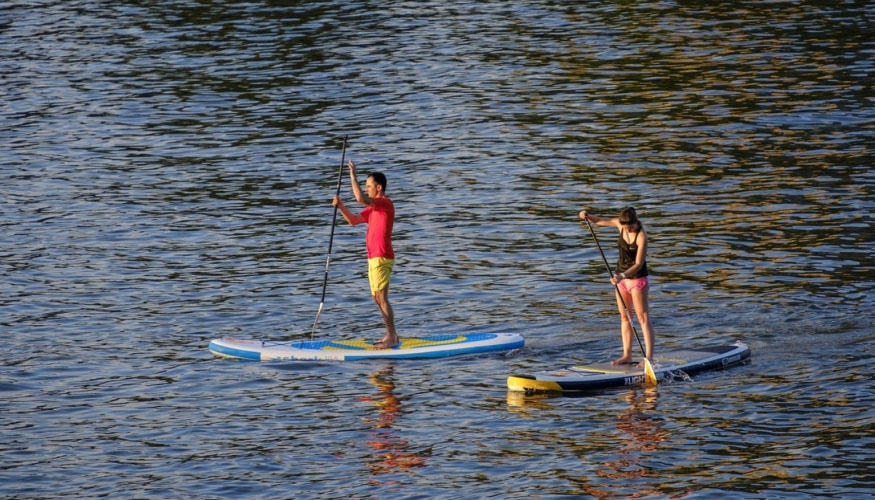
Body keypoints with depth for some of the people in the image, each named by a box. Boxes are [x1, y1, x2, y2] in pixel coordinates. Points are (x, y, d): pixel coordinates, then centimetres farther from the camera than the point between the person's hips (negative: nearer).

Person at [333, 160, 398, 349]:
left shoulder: (385, 204, -14)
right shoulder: (373, 208, 18)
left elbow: (360, 198, -28)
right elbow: (354, 220, 17)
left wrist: (353, 176, -21)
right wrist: (341, 206, 2)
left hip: (382, 258, -10)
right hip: (374, 257, 10)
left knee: (381, 297, -10)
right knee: (377, 297, 14)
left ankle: (391, 337, -7)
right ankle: (391, 335, 20)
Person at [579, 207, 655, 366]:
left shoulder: (641, 236, -23)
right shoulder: (620, 224, -4)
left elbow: (638, 264, -24)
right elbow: (599, 221, 10)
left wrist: (623, 276, -36)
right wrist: (587, 216, -10)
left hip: (637, 277, -7)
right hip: (621, 276, 7)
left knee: (643, 317, -7)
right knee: (624, 317, 10)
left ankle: (649, 357, -9)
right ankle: (627, 355, 16)